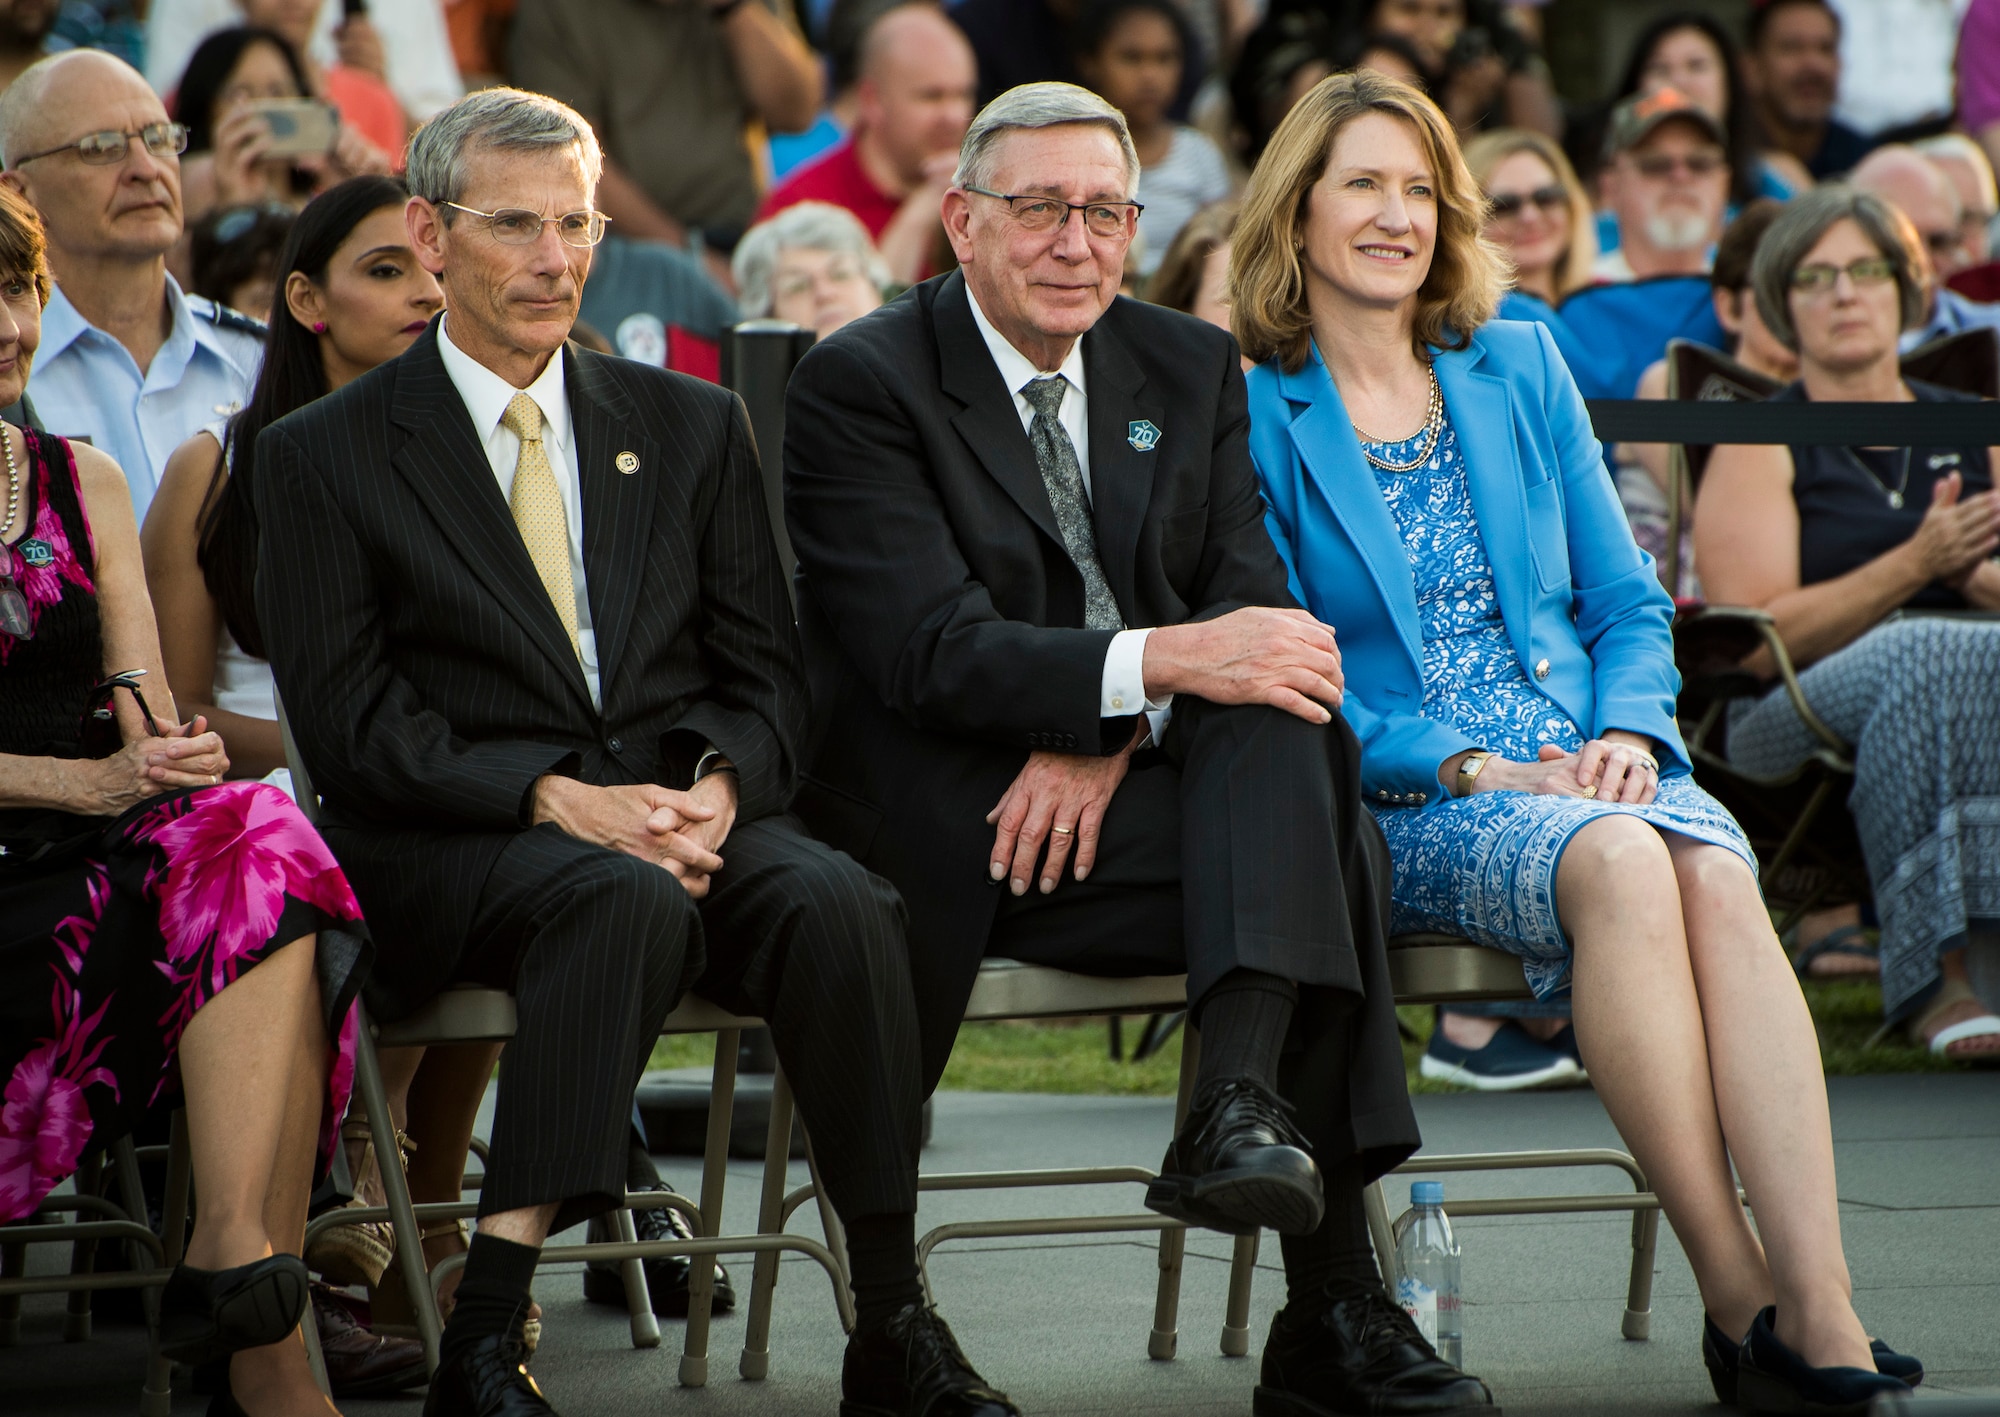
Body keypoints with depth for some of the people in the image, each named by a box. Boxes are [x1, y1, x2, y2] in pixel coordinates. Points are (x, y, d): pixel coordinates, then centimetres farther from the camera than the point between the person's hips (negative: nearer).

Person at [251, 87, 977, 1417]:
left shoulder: (691, 425, 17)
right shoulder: (325, 456, 5)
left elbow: (767, 671, 14)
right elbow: (350, 721, -3)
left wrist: (717, 787, -10)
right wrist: (557, 800, -17)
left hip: (690, 809, 3)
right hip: (461, 846, -3)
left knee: (834, 900, -30)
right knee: (628, 902, -38)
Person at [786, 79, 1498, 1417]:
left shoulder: (1192, 370, 13)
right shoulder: (859, 387, -5)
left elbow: (1250, 605, 3)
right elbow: (931, 649, -17)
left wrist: (1109, 737, -17)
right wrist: (1162, 662, -30)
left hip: (1147, 793, 5)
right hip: (944, 842, -5)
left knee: (1287, 721, -29)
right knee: (1331, 854, -27)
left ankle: (1241, 1107, -39)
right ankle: (1327, 1310, -31)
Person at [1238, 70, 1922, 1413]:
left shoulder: (1520, 368, 17)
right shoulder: (1253, 420, 4)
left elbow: (1628, 603, 16)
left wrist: (1628, 734, -5)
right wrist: (1470, 766, -14)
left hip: (1590, 767, 3)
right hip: (1400, 806, -3)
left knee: (1715, 869, -32)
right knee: (1618, 859, -36)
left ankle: (1820, 1309, -45)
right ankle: (1733, 1292, -36)